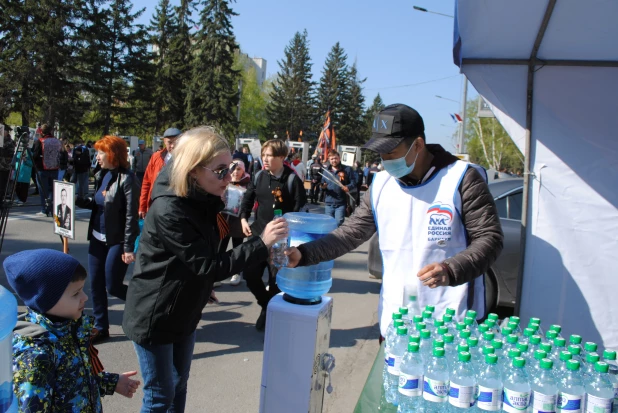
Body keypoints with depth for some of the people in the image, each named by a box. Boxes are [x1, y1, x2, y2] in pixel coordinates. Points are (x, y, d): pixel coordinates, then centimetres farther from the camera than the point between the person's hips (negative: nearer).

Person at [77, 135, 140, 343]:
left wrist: (129, 247, -21)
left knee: (113, 286, -2)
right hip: (97, 238, 8)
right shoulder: (100, 175, 7)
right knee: (96, 285, 11)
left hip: (117, 241, -8)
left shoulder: (126, 179, -17)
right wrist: (76, 200, -3)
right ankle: (100, 327, 26)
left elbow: (131, 215, -19)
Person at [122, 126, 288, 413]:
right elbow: (209, 266, -28)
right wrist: (261, 244, -31)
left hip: (184, 312, 8)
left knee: (179, 387, 22)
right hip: (154, 317, -7)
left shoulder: (203, 200, -3)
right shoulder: (168, 211, -29)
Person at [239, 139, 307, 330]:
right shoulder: (258, 177, 5)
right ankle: (266, 304, 31)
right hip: (258, 232, 5)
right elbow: (248, 198, 14)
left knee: (276, 278, 3)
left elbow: (300, 209, -10)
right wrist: (243, 219, 0)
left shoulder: (292, 180, -10)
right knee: (250, 273, 4)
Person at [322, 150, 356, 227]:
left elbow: (353, 184, 0)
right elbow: (322, 184, 19)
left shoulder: (347, 169, 2)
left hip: (341, 204, -4)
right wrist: (323, 187, -6)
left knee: (339, 223, -8)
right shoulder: (327, 171, 14)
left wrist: (348, 187, -22)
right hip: (329, 203, 4)